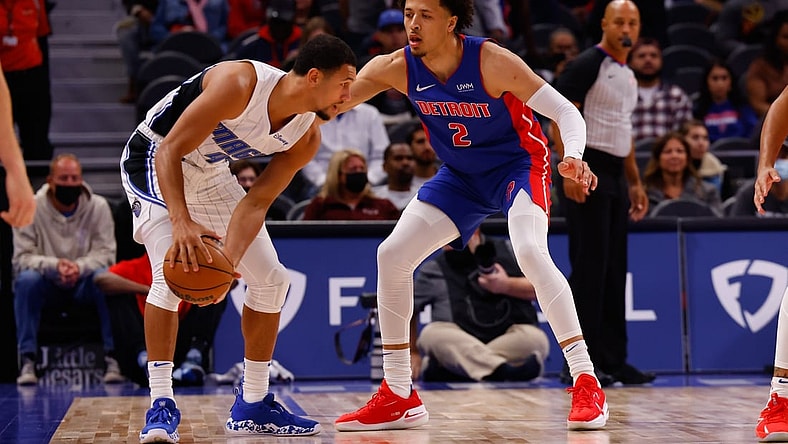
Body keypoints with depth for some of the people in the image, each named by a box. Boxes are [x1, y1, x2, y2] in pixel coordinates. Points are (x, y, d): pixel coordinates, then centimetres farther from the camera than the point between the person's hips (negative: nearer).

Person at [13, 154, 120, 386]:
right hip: (48, 286, 0)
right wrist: (54, 265, -33)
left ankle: (112, 357, -26)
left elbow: (105, 253, -11)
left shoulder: (98, 206, -4)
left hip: (84, 284, 0)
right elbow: (22, 257, -13)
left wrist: (80, 267, -32)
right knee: (26, 280, -33)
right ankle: (28, 361, -30)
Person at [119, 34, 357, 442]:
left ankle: (252, 404, 14)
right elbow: (170, 150, -33)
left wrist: (228, 262, -29)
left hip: (210, 175, 8)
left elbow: (256, 202, -13)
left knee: (271, 279, 3)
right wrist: (182, 221, -46)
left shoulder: (306, 137, -11)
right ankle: (161, 404, -18)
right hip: (155, 160, -7)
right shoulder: (240, 84, -32)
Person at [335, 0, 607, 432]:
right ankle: (398, 396, 7)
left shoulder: (491, 61, -26)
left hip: (518, 165, -5)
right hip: (460, 176, 6)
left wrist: (574, 157, -43)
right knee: (392, 255, -4)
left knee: (529, 251, -31)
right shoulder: (396, 68, -15)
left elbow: (565, 110, -24)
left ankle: (587, 384, -25)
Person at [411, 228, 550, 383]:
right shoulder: (434, 270, 10)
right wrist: (413, 353, 14)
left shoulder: (508, 250, 12)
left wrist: (507, 286, -6)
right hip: (460, 345, -1)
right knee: (431, 335, -31)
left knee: (535, 338, -32)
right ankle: (504, 370, -52)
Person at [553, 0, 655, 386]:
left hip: (616, 177, 9)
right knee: (589, 267, -8)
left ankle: (613, 360, 13)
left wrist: (635, 182, 22)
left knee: (614, 272, 9)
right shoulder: (587, 64, -8)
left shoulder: (628, 75, 18)